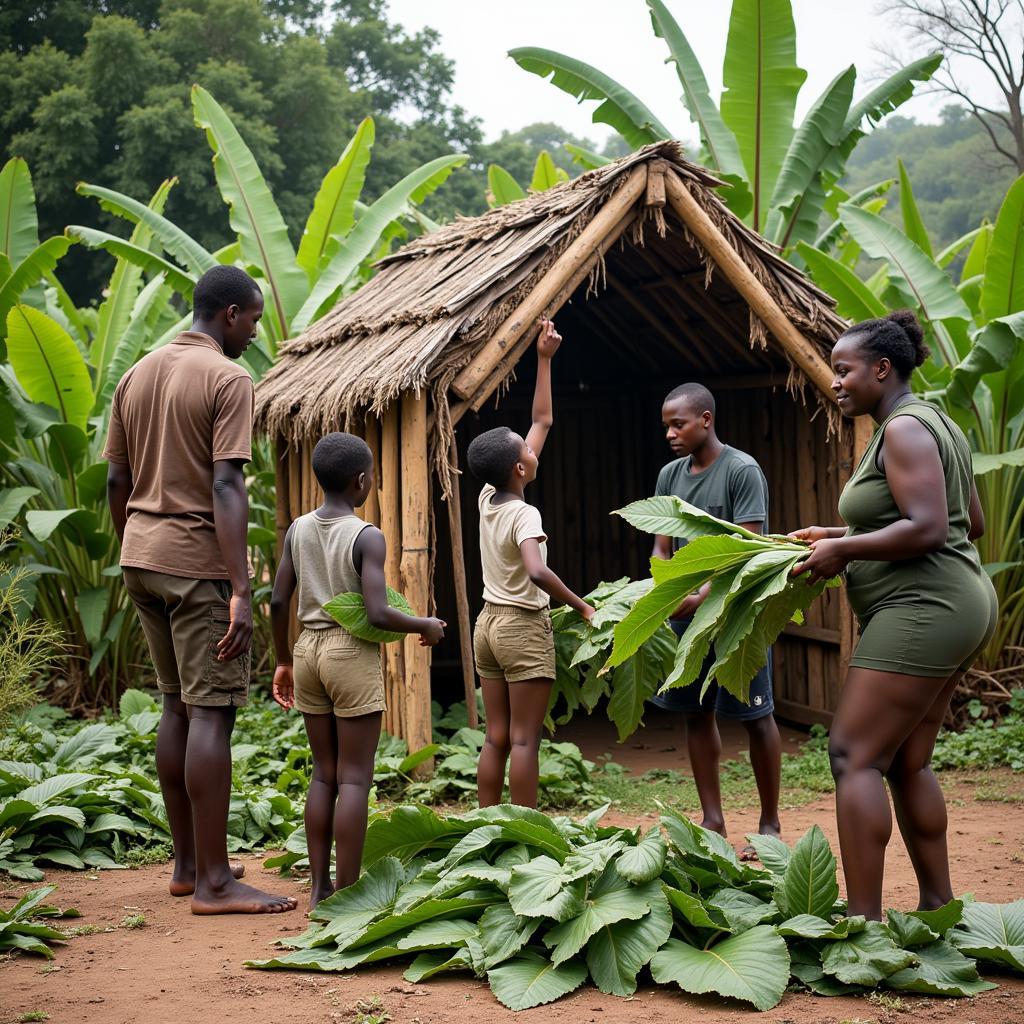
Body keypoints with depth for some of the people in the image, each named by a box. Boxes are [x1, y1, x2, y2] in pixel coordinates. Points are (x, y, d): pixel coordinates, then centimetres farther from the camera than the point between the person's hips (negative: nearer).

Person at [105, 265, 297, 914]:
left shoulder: (138, 375, 13)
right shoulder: (229, 380, -10)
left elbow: (116, 480, 15)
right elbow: (226, 486, -19)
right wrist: (241, 590, -22)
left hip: (142, 556, 8)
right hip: (198, 564, -8)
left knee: (179, 706, 15)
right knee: (211, 713, -6)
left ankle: (187, 864, 21)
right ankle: (214, 882, -5)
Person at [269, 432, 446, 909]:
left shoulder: (298, 530, 5)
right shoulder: (367, 537, -12)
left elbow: (278, 602, 5)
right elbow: (378, 614, -19)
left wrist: (284, 661, 16)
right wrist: (426, 626, -2)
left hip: (308, 651, 6)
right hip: (353, 655, -6)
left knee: (324, 774, 12)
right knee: (355, 778, -2)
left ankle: (320, 886, 12)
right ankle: (347, 896, -2)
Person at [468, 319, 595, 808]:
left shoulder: (487, 498, 5)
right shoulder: (524, 514, -16)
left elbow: (541, 422, 12)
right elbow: (537, 572, -34)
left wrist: (544, 359, 14)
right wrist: (581, 605, -21)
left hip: (488, 622, 8)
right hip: (524, 626, -8)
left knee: (496, 738, 10)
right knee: (524, 740, -3)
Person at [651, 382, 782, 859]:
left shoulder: (743, 471, -10)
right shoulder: (670, 476, 10)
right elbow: (662, 548, 10)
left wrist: (702, 597, -26)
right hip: (687, 611, 7)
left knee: (755, 716, -1)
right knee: (696, 714, 8)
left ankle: (770, 824, 8)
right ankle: (712, 821, 16)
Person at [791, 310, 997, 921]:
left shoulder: (905, 428, -13)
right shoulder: (934, 423, 17)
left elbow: (928, 529, -24)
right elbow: (970, 524, 22)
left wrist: (844, 548, -14)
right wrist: (851, 536, 19)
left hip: (923, 608, -11)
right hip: (954, 603, 11)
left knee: (854, 756, -12)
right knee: (908, 762, 13)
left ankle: (865, 923, -14)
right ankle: (939, 908, 18)